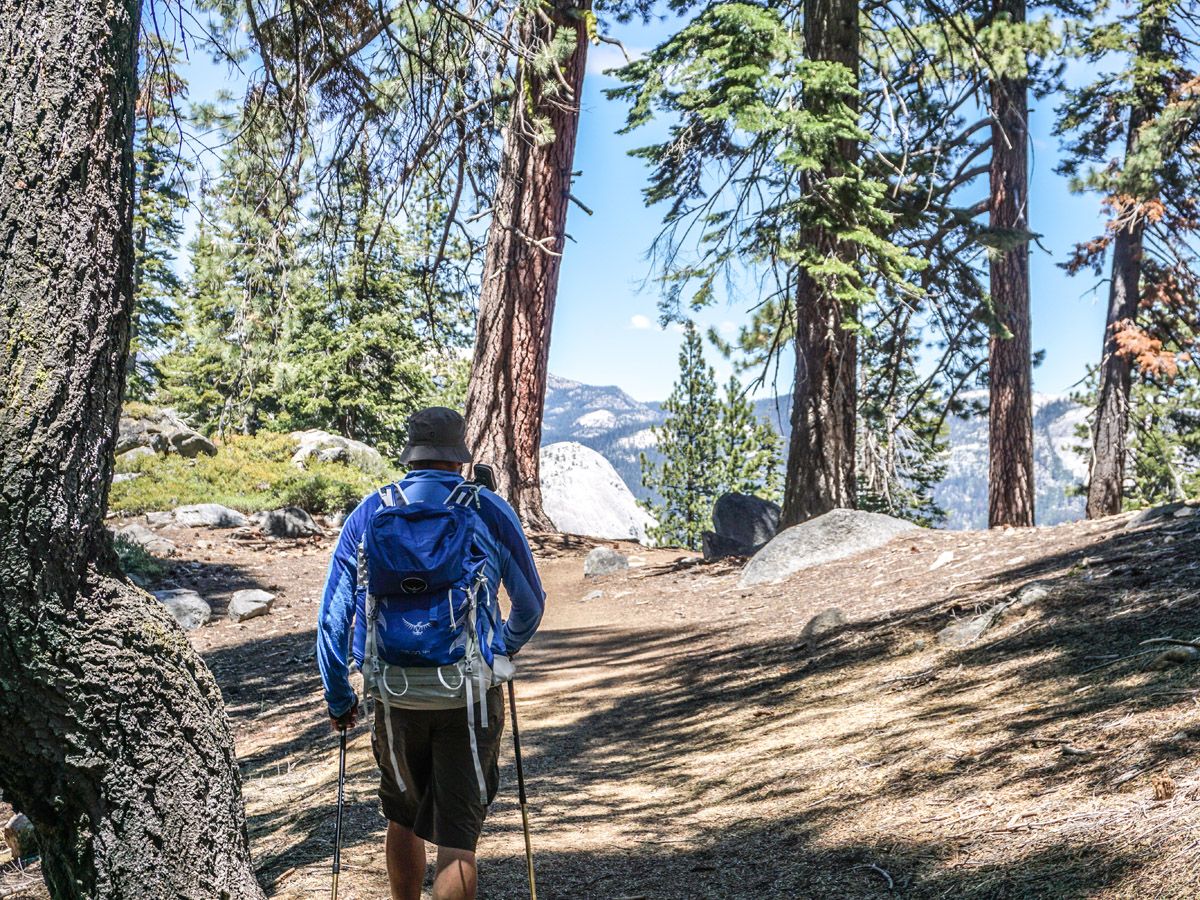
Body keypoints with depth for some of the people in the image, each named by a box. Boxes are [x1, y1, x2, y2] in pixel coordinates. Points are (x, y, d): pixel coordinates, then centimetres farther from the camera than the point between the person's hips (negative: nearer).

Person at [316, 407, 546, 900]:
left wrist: (339, 698, 13)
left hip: (395, 692, 2)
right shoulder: (490, 512, 0)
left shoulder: (369, 513, 3)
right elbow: (531, 602, 10)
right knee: (457, 836, 2)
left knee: (403, 818, 23)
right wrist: (507, 646, 30)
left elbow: (333, 615, 3)